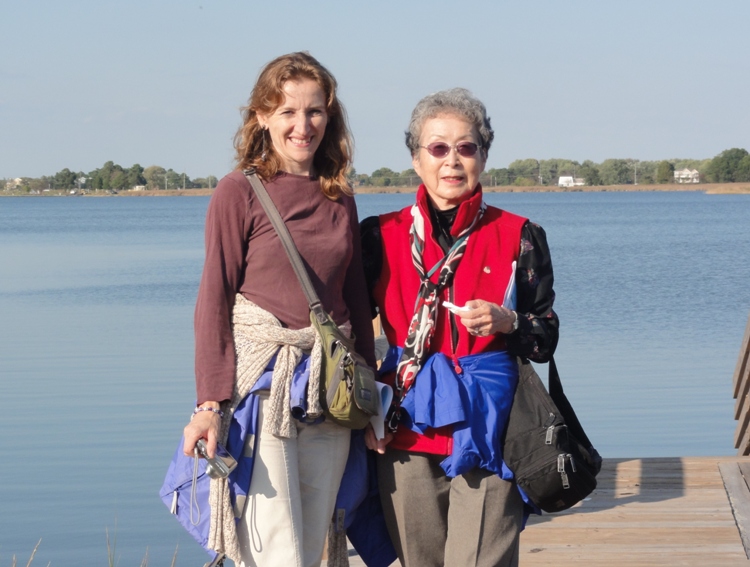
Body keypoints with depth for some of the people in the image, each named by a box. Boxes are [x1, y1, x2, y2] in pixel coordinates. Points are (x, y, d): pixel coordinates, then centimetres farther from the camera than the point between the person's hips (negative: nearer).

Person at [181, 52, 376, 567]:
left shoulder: (340, 201, 12)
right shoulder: (239, 192, -3)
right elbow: (214, 300, -5)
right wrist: (210, 402, -12)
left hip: (328, 391, 5)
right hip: (260, 387, -5)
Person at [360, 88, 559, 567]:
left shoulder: (518, 236, 3)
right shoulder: (382, 236, 6)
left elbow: (546, 339, 6)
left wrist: (506, 322, -14)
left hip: (488, 431, -1)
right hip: (407, 434, 2)